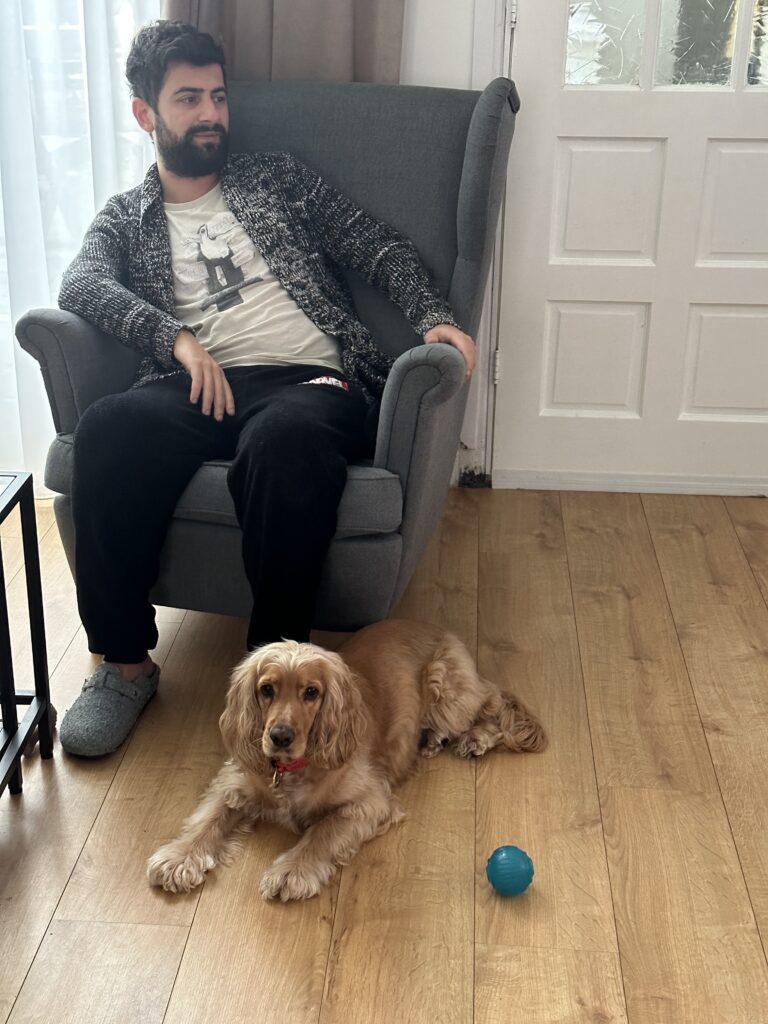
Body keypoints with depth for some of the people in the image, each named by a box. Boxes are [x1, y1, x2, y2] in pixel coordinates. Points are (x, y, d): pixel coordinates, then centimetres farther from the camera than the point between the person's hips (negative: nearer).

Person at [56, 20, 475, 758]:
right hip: (200, 387, 1)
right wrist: (175, 337, -18)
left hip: (310, 379, 0)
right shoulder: (124, 219, 22)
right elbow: (80, 285, 0)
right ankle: (125, 663, -19)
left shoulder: (278, 179, 24)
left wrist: (433, 316, -3)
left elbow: (376, 246, 17)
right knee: (105, 432, -34)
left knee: (284, 441, -40)